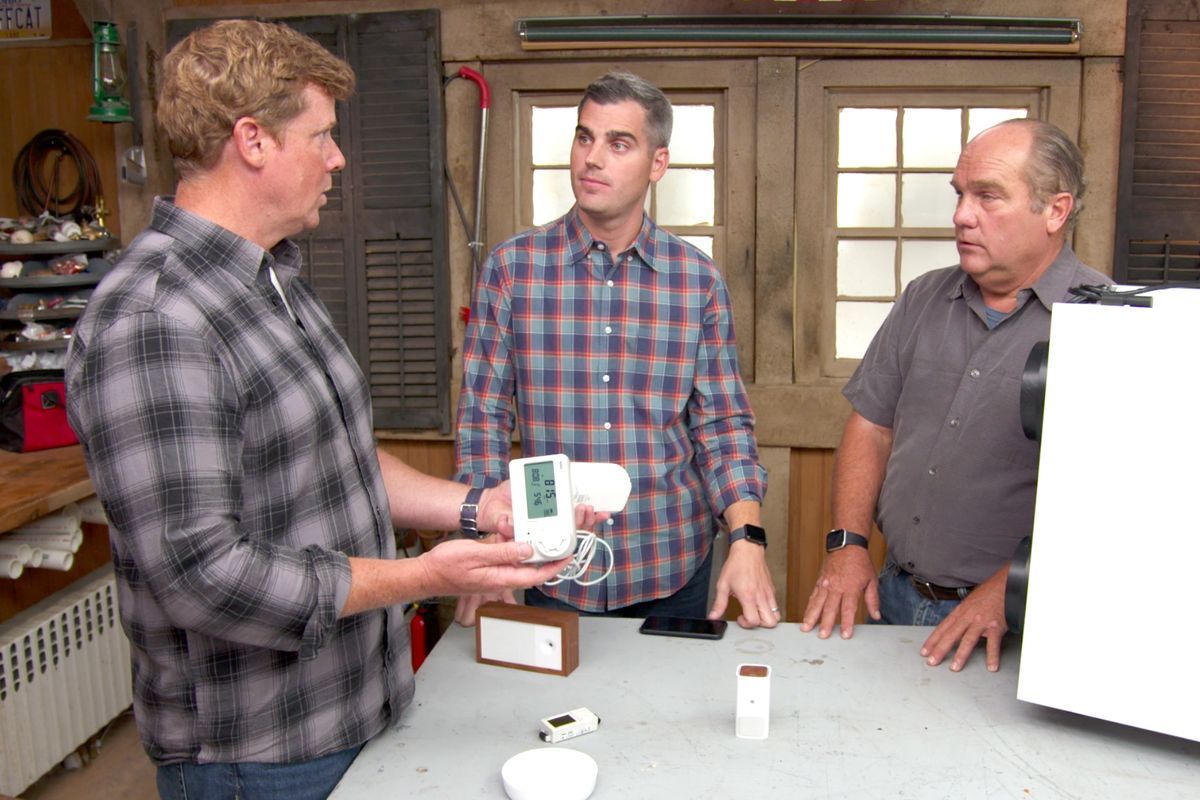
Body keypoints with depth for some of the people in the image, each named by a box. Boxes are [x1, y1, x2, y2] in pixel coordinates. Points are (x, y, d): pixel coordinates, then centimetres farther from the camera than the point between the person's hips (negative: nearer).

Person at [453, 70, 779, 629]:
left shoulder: (699, 279, -1)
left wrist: (747, 538, -11)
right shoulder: (510, 268, -4)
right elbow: (483, 416, -2)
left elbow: (723, 423, 1)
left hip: (671, 568, 1)